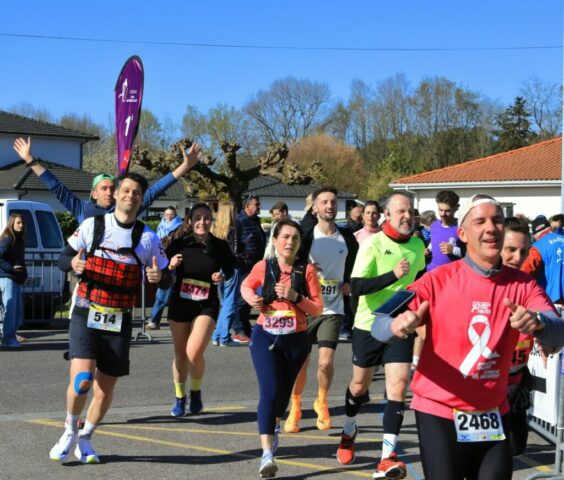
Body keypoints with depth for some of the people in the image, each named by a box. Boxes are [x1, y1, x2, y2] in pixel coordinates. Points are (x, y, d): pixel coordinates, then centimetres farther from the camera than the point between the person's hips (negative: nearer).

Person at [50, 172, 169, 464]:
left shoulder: (147, 237, 1)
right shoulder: (92, 225, -1)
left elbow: (165, 279, 5)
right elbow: (63, 259, 4)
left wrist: (159, 277, -19)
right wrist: (73, 264, -19)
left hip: (119, 322, 2)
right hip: (86, 316, -2)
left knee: (106, 386, 6)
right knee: (82, 378, -18)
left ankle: (85, 439, 30)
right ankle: (70, 431, 10)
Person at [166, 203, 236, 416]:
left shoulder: (219, 247, -5)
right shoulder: (179, 244, -7)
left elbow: (229, 269, 11)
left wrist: (223, 276, -10)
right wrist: (170, 266, -21)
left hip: (207, 306, -1)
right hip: (179, 304, 1)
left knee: (194, 352, -18)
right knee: (180, 354, 11)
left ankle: (196, 391, 10)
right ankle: (180, 398, 32)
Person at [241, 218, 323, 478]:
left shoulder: (306, 270, -5)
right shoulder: (263, 267, -3)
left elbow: (318, 309, -5)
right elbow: (246, 286, 17)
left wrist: (295, 297, -20)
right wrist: (251, 298, -4)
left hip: (296, 340, 1)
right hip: (265, 337, -1)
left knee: (283, 392, 18)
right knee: (269, 392, -15)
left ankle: (274, 427, 51)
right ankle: (267, 454, -19)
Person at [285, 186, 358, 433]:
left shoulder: (347, 237, 3)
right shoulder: (306, 237, -6)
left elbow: (354, 262, 22)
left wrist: (348, 282, 8)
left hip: (333, 309, 1)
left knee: (325, 362, -10)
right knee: (301, 363, 4)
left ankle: (321, 402, 18)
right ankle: (295, 408, 25)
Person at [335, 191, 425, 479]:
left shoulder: (418, 245, 2)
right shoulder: (373, 244, -13)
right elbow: (356, 287, -23)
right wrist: (393, 275, -31)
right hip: (369, 325, -2)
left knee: (398, 387, -11)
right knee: (360, 385, 14)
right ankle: (349, 431, 44)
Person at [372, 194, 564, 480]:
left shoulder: (522, 285, -3)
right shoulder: (438, 280, -10)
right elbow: (379, 328, -15)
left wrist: (537, 322, -42)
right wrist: (397, 325, -40)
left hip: (493, 415, 3)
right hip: (439, 413, -3)